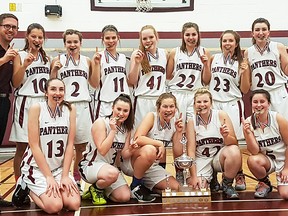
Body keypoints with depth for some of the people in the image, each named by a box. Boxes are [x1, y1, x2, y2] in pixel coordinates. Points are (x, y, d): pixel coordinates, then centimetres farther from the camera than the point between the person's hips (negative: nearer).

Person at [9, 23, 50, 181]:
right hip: (25, 103, -4)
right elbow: (15, 83, -5)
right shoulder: (20, 56, 2)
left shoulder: (46, 58, 15)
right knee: (22, 147, 0)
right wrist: (25, 64, -15)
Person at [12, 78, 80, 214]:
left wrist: (65, 175, -8)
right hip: (36, 167, -4)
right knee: (55, 206, -18)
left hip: (60, 167, 4)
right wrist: (48, 177, -15)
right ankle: (26, 187, 10)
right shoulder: (36, 108, -13)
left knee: (74, 204, -13)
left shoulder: (70, 109, -2)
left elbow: (70, 144, -2)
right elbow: (34, 145, -14)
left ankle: (49, 190, 16)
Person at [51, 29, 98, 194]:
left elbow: (95, 84, 9)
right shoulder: (58, 61, 3)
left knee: (81, 145, 8)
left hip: (83, 106, 2)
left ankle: (77, 179, 23)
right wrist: (54, 70, -12)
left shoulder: (87, 61, 10)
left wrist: (96, 65, 1)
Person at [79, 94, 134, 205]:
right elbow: (102, 151, -23)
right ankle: (95, 189, -5)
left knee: (125, 197, -10)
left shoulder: (126, 128, 4)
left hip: (111, 166, 7)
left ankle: (100, 190, 17)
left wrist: (131, 150, -19)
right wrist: (113, 130, -24)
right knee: (112, 173, -39)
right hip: (90, 165, -7)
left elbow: (124, 155, 3)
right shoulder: (101, 123, -15)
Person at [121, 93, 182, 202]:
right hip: (131, 161, -6)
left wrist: (179, 133, -12)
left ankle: (144, 186, 15)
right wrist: (159, 143, -25)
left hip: (153, 166, 6)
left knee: (176, 188, -6)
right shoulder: (151, 116, -14)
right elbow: (137, 139, -29)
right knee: (150, 150, -38)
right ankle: (135, 185, -15)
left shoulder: (175, 123, 1)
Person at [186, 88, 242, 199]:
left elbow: (234, 143, -7)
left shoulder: (221, 115, -8)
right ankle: (210, 180, 16)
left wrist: (226, 136, -31)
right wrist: (194, 176, -13)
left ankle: (227, 184, -6)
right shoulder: (192, 121, -5)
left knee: (234, 151, -33)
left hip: (220, 155, 0)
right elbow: (191, 150, -6)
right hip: (201, 159, 0)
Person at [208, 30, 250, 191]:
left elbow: (245, 90, 0)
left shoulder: (242, 62, 1)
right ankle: (213, 177, 13)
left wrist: (244, 72, -13)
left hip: (232, 105, -2)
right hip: (213, 103, 2)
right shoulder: (214, 58, 6)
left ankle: (239, 175, 16)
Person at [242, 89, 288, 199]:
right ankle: (264, 184, -1)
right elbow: (254, 151, -17)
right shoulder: (248, 123, -13)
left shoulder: (278, 119, -17)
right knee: (252, 160, -33)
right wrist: (248, 132, -31)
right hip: (266, 159, 2)